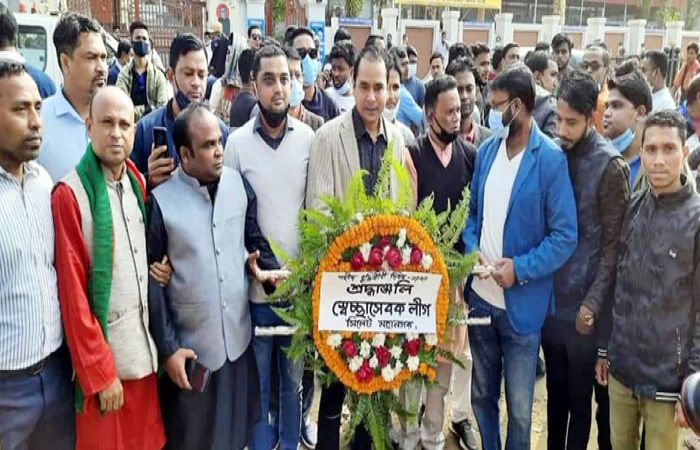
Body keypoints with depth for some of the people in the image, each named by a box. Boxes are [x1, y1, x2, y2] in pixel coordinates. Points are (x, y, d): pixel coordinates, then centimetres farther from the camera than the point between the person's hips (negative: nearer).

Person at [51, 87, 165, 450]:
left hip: (144, 348, 6)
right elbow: (73, 294, -15)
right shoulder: (70, 195, -14)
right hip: (102, 355, -6)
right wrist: (100, 372, -13)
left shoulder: (138, 182, 7)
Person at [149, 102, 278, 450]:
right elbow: (151, 279, -10)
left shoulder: (238, 183, -1)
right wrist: (167, 347, -9)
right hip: (190, 346, -3)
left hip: (239, 338, 3)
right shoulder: (160, 200, -13)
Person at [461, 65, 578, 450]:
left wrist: (521, 268, -21)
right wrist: (471, 249, -7)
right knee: (482, 395, 20)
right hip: (481, 296, 5)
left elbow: (565, 237, -12)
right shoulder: (487, 150, 5)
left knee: (519, 407, 12)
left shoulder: (551, 159, -12)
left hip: (521, 304, -5)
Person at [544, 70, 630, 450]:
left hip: (582, 303, -4)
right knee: (555, 390, 19)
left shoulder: (609, 166, -12)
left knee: (579, 397, 12)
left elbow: (613, 244, -10)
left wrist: (593, 303, -14)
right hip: (549, 297, 4)